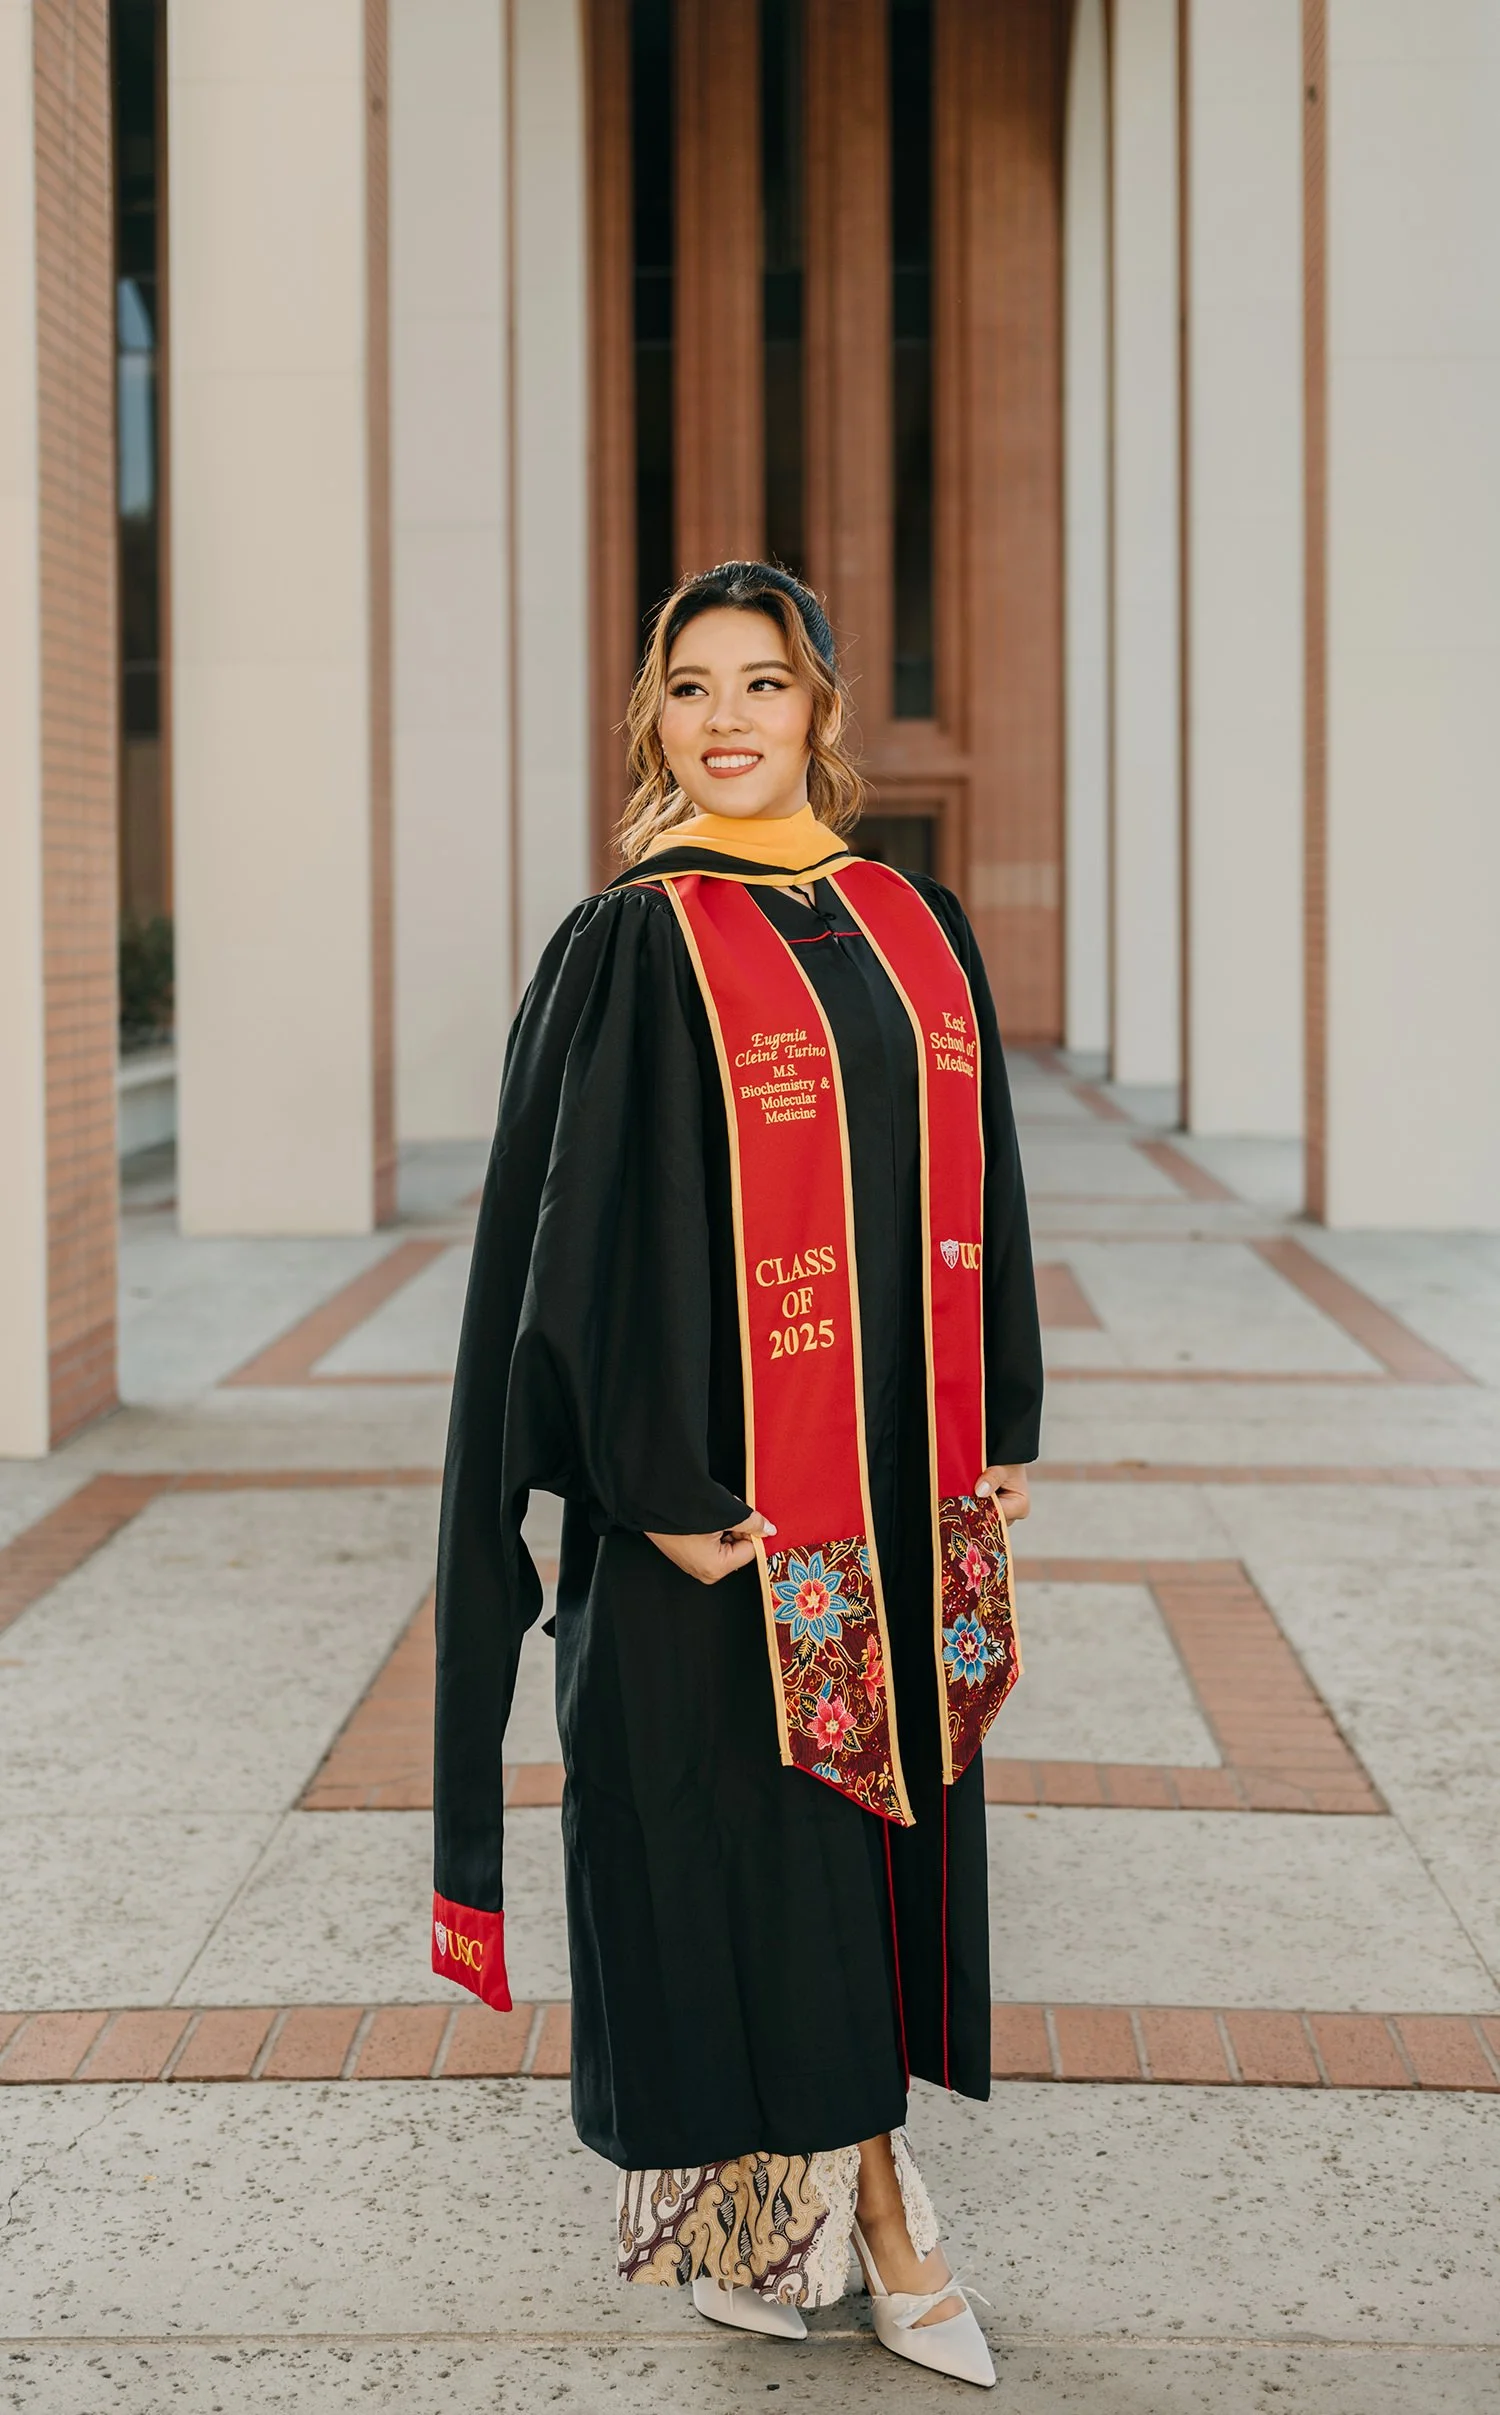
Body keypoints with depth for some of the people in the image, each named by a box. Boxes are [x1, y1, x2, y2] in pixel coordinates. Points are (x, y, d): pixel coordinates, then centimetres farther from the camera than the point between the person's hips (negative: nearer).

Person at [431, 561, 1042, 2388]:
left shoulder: (916, 932, 9)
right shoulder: (630, 949, -7)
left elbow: (973, 1194, 14)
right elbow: (586, 1226, -11)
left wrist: (1003, 1437, 10)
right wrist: (662, 1487, -16)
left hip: (902, 1480, 6)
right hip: (727, 1498, -5)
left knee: (885, 1820, 11)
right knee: (738, 1830, 3)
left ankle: (861, 2188, 23)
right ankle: (814, 2211, 19)